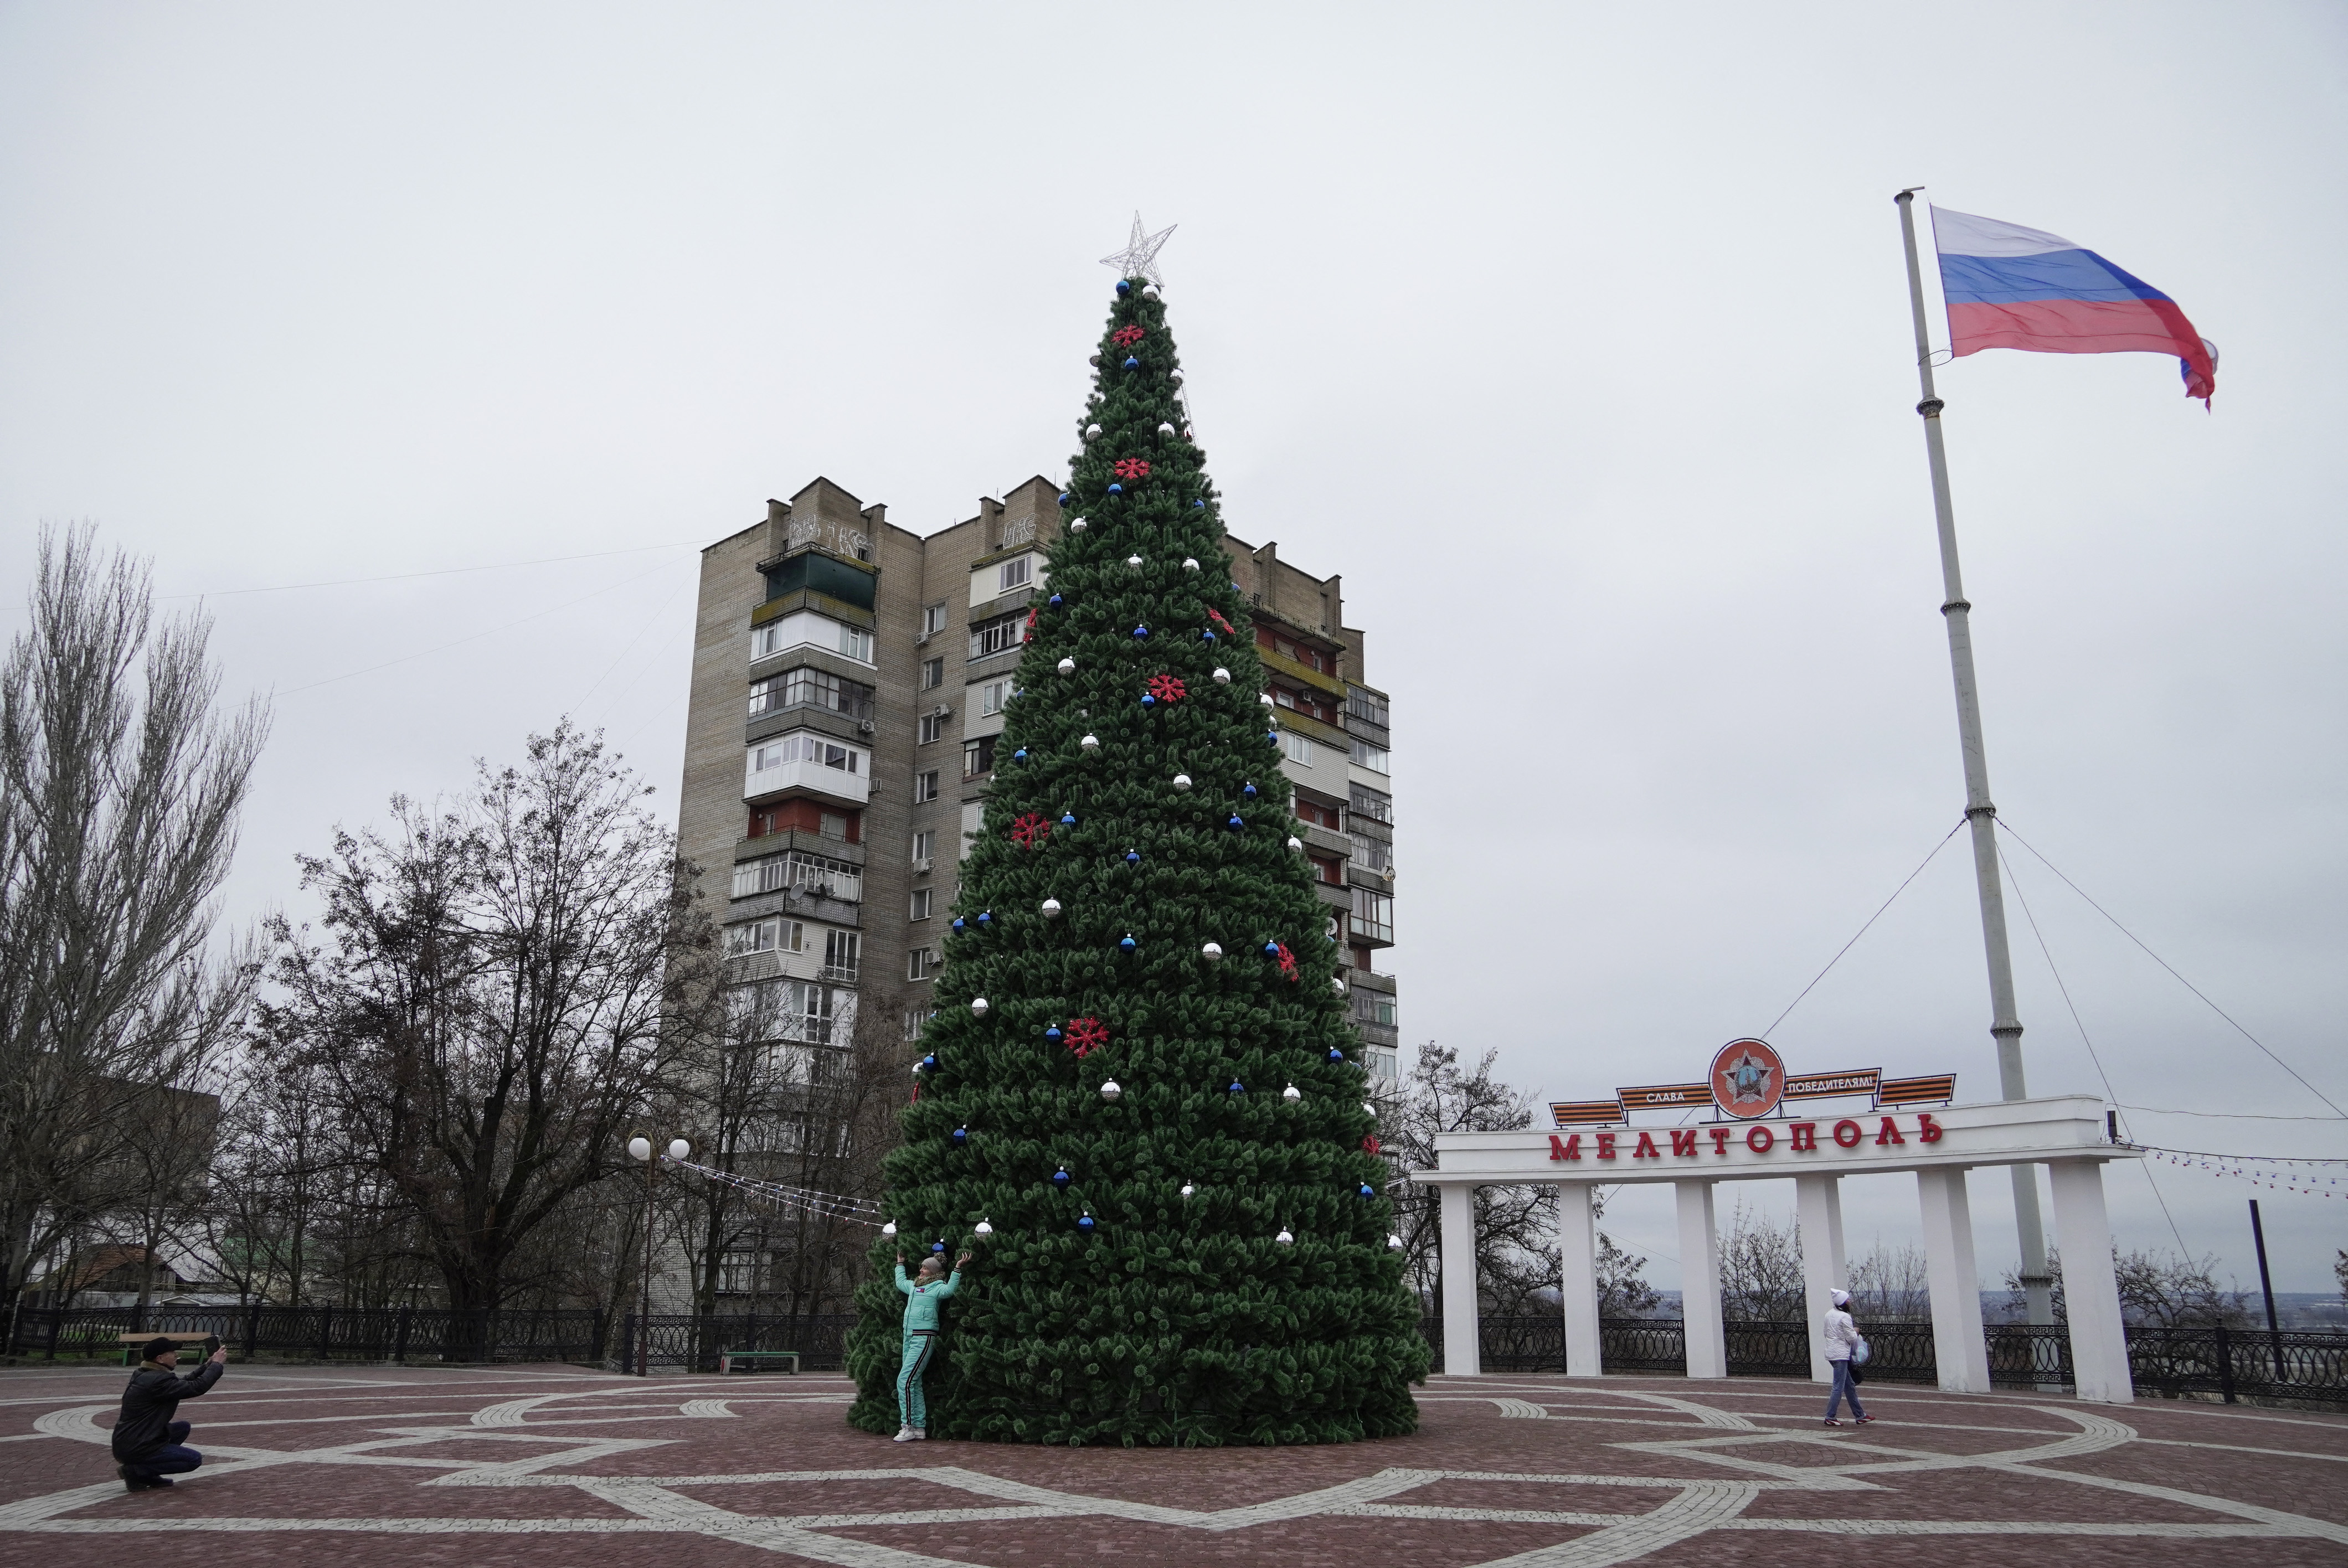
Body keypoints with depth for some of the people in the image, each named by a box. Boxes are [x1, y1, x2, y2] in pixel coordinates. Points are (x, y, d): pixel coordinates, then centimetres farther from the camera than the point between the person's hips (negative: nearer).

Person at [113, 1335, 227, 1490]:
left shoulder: (146, 1376, 9)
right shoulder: (158, 1381, -21)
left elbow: (185, 1384, 20)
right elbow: (196, 1388, -21)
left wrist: (207, 1365, 12)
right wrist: (216, 1364, -8)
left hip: (129, 1441, 10)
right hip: (135, 1448, -10)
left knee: (182, 1427, 23)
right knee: (194, 1459, -7)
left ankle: (148, 1475, 14)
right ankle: (135, 1471, -7)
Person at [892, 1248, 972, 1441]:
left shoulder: (937, 1287, -3)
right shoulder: (914, 1286, 20)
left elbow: (950, 1289, -26)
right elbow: (900, 1282, 42)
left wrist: (958, 1268, -33)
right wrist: (900, 1264, 49)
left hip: (924, 1338, -9)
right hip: (909, 1337, 9)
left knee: (905, 1381, -15)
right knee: (914, 1384, 7)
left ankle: (908, 1427, -13)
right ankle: (919, 1428, 10)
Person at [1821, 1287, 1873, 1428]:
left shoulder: (1829, 1314, 10)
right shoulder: (1845, 1317, -16)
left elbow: (1825, 1333, 18)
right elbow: (1852, 1338, -14)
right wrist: (1855, 1331, 5)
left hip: (1831, 1352, 9)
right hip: (1841, 1355, -9)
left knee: (1849, 1386, 16)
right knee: (1839, 1387, -4)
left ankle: (1860, 1415, 23)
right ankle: (1830, 1417, -1)